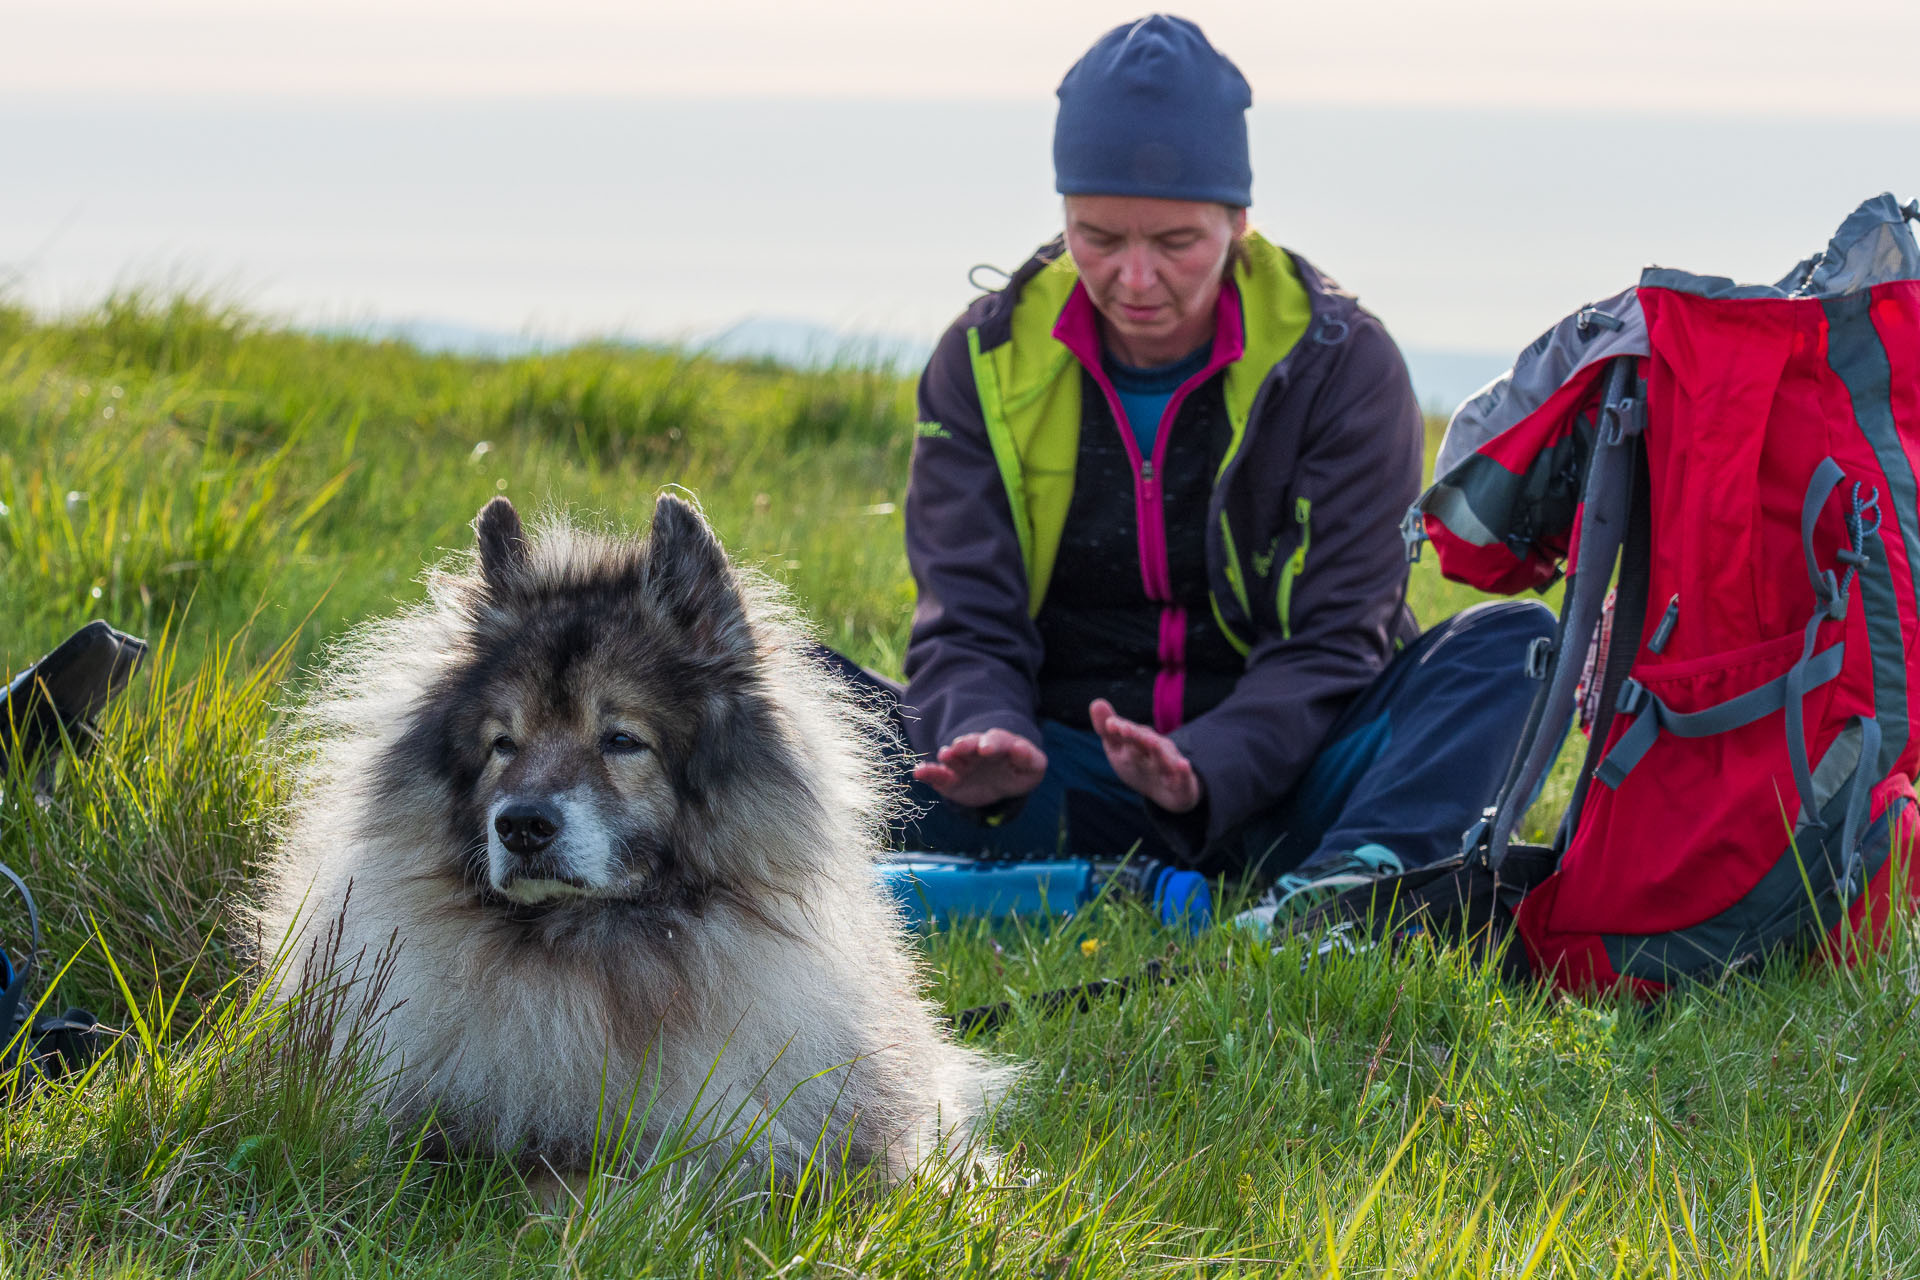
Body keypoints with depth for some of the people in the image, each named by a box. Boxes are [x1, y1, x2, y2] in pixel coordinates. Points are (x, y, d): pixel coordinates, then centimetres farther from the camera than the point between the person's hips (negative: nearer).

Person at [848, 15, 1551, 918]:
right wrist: (990, 746, -29)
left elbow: (1332, 639, -10)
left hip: (1267, 777, -1)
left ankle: (1353, 880, -50)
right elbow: (967, 624, -4)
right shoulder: (988, 363, 2)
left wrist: (1203, 774, -30)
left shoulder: (1341, 362, -3)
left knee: (1515, 639, -24)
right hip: (1071, 789, 1)